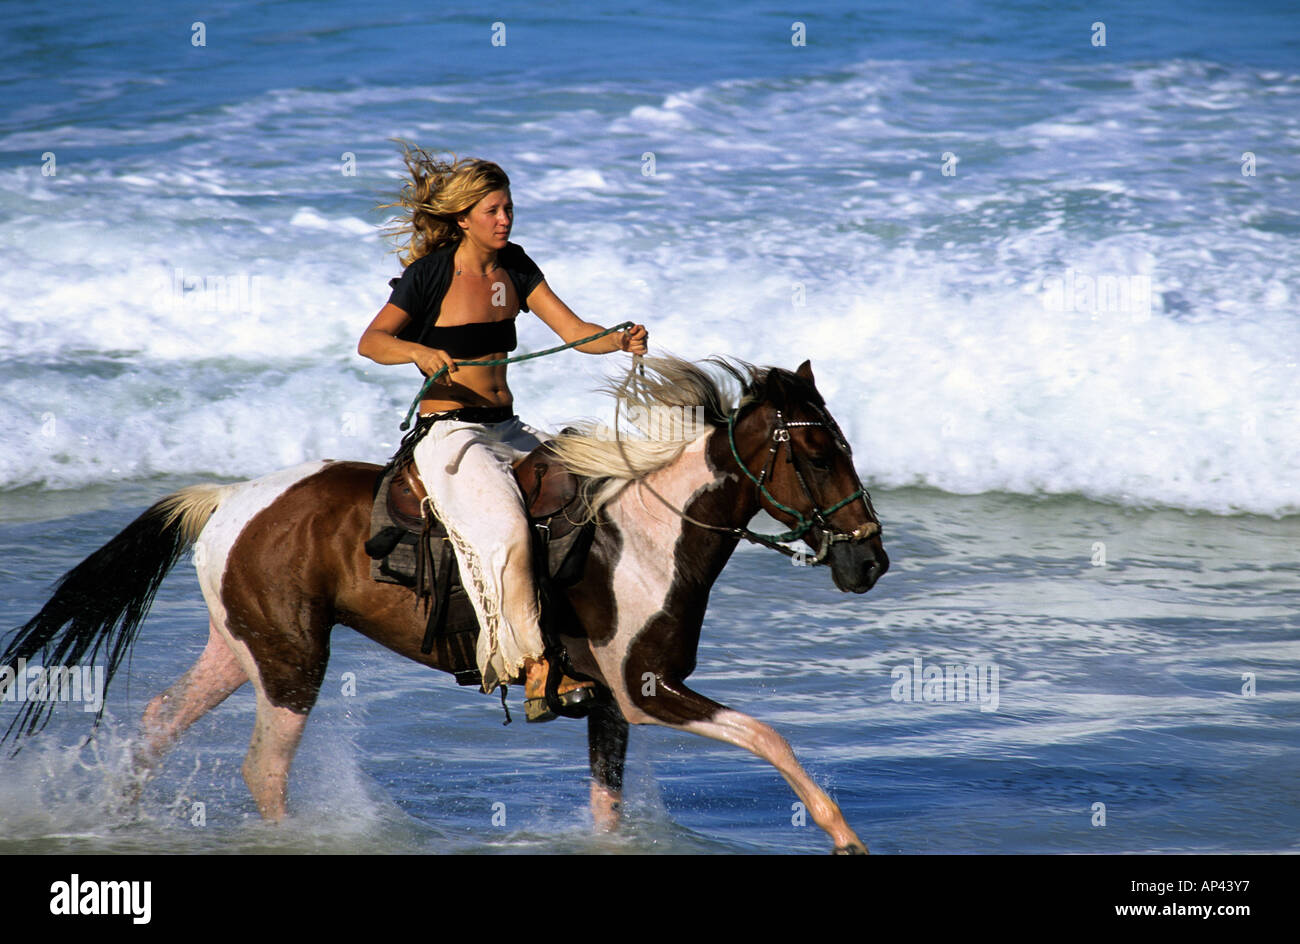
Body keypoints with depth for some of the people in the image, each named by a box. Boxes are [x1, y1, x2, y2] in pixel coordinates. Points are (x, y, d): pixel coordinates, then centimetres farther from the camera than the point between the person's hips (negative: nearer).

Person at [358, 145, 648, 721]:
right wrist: (419, 352, -33)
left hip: (508, 430, 7)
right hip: (451, 433, -7)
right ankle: (538, 672, -25)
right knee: (510, 531, -29)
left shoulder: (514, 267, 9)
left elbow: (574, 332, 5)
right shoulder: (431, 274, -7)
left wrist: (622, 341, -15)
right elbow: (371, 342, -12)